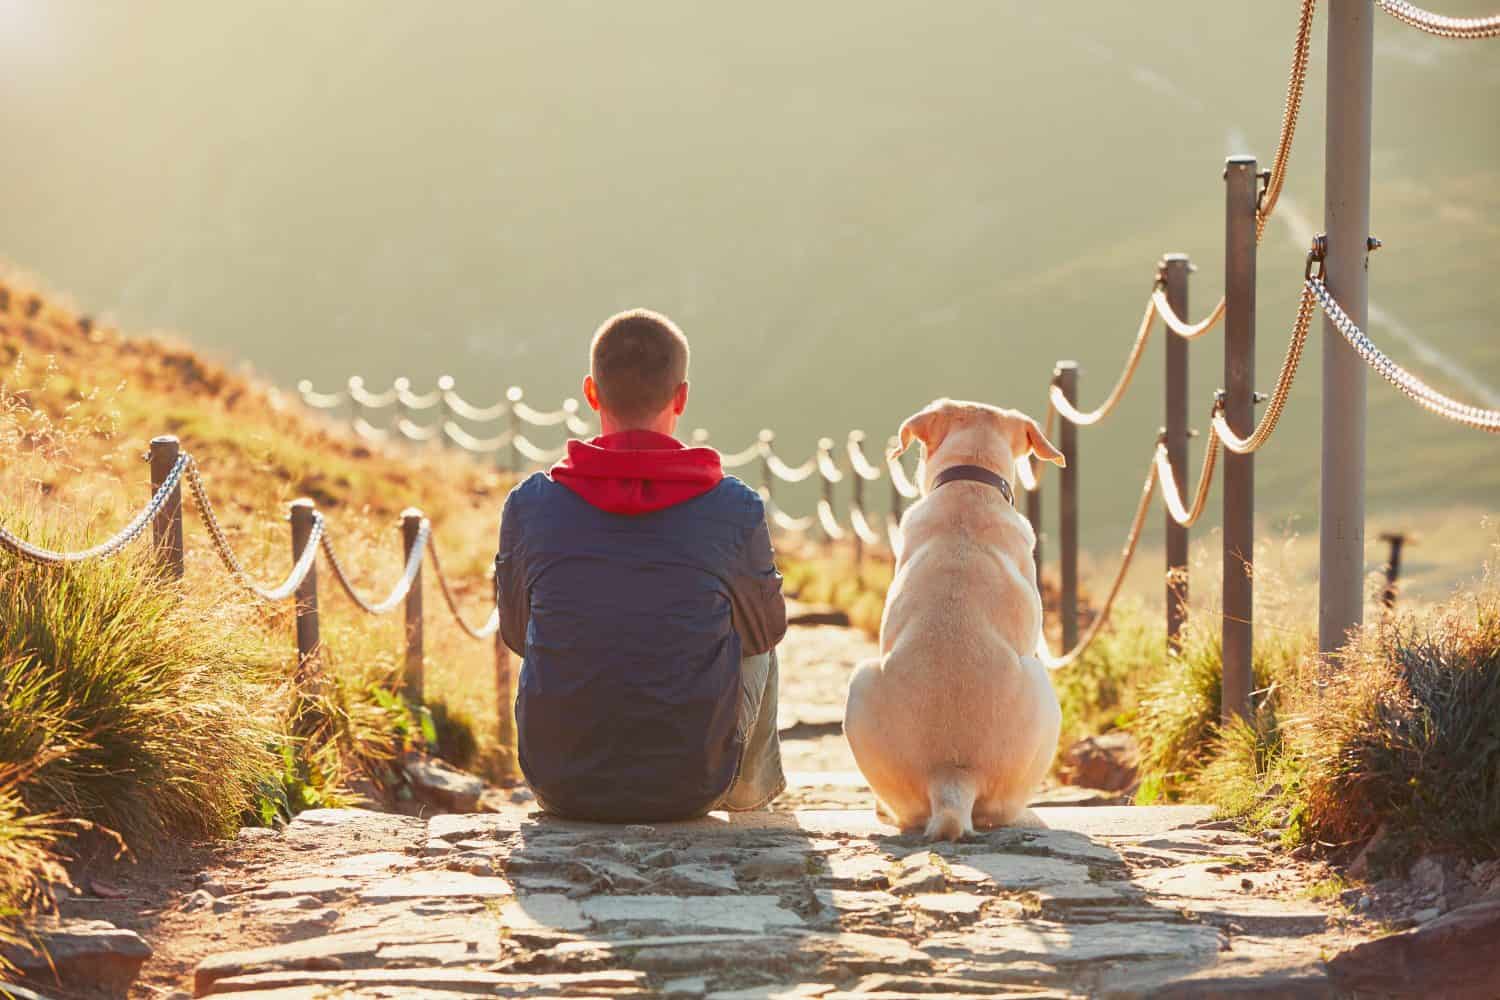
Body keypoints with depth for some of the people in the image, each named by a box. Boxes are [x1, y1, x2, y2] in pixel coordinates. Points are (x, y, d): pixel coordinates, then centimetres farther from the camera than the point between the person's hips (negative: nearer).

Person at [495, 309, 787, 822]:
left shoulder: (529, 506, -9)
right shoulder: (735, 510, -11)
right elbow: (766, 628, 8)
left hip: (562, 787, 1)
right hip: (693, 789, -1)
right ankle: (752, 788, 52)